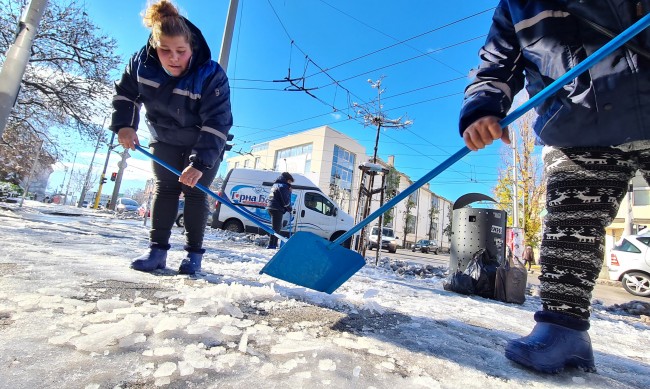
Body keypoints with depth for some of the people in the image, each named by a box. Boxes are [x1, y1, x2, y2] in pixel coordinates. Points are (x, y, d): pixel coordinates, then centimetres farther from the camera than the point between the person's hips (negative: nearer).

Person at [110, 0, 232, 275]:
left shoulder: (211, 75, -29)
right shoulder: (141, 62, -14)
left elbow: (217, 123, -33)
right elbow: (125, 94, 3)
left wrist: (199, 163, -41)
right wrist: (124, 125, -15)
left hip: (205, 145, -3)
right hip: (164, 139, 4)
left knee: (195, 191, -8)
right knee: (165, 188, -2)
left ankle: (194, 253, 2)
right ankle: (157, 249, 5)